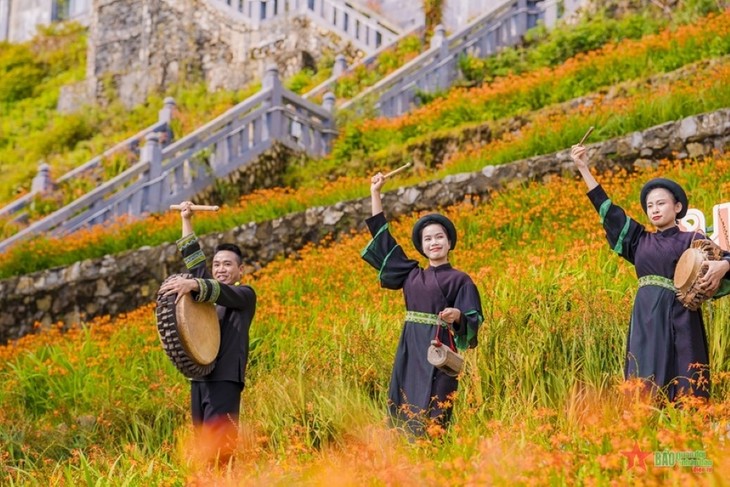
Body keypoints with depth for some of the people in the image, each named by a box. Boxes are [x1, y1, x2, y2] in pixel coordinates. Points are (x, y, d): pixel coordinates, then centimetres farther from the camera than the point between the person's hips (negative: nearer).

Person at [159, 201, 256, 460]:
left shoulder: (245, 295, 3)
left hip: (225, 377, -7)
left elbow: (226, 294, -17)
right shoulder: (208, 290, 22)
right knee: (201, 441, 4)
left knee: (216, 442, -18)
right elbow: (194, 260, 22)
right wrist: (187, 221, 21)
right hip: (199, 375, 7)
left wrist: (193, 285, -34)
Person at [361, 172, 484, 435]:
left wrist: (457, 316, -28)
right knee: (402, 416, 2)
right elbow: (383, 239, 20)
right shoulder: (411, 275, 15)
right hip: (409, 352, 5)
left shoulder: (460, 280, 1)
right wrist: (375, 194, 22)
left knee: (430, 420, -11)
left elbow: (472, 321, -4)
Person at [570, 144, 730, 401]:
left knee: (683, 394, -7)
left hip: (679, 319, -4)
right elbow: (608, 209, 19)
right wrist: (583, 169, 18)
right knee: (645, 390, -1)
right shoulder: (641, 241, 18)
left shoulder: (692, 240, 7)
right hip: (646, 319, 4)